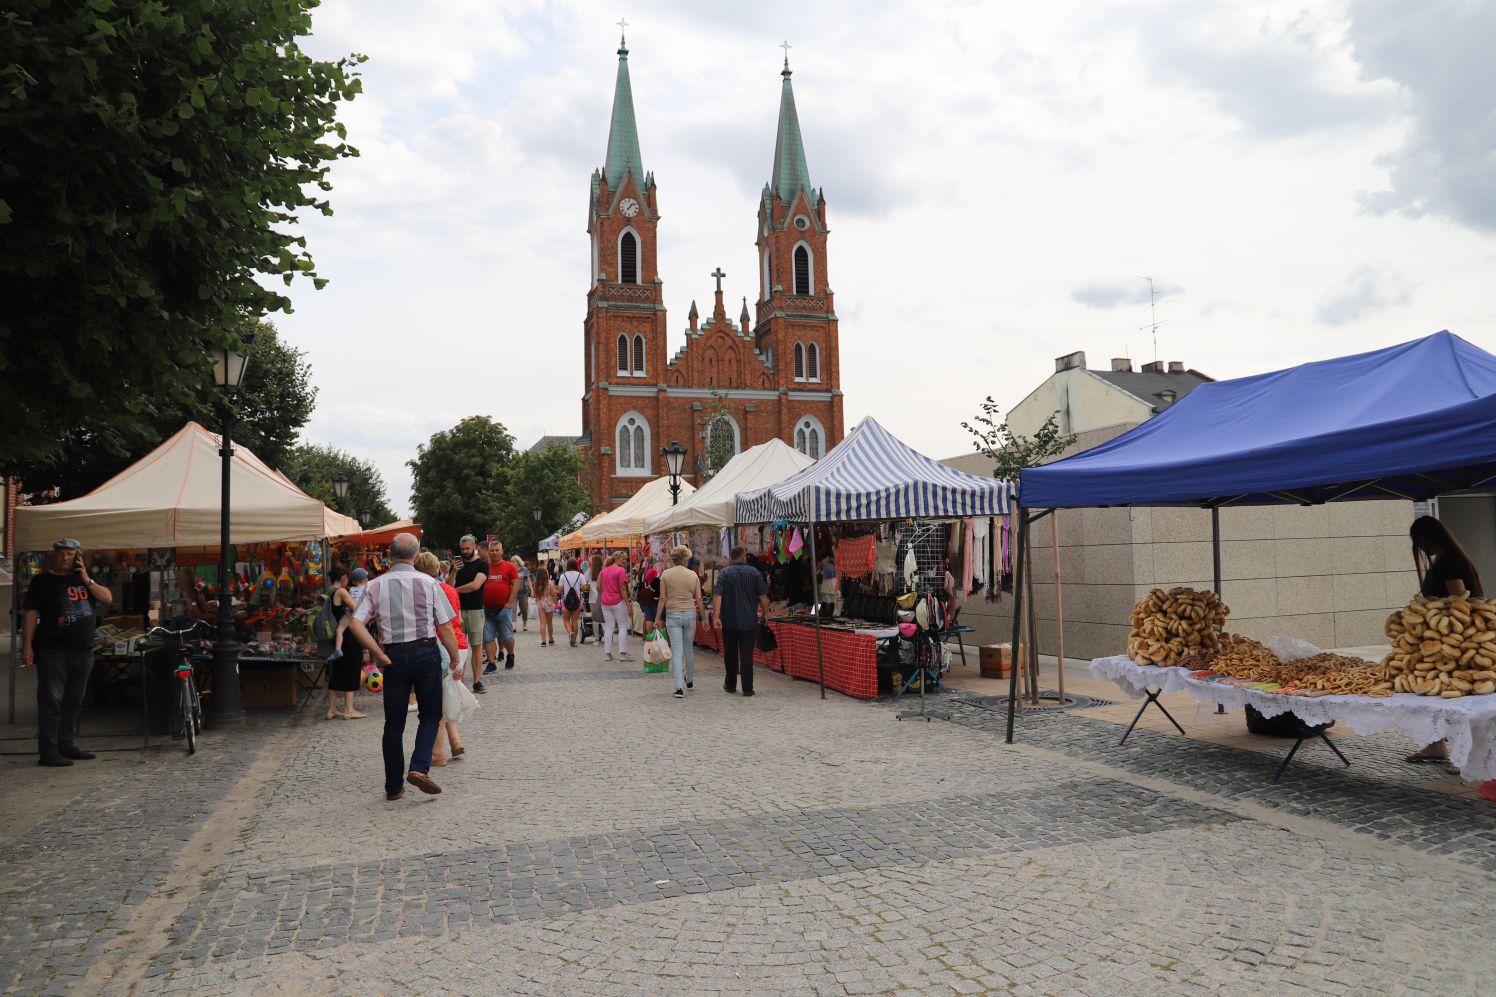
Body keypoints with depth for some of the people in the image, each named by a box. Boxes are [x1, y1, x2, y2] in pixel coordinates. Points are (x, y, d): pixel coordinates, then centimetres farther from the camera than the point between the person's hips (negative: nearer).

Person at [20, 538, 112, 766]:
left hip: (83, 651, 5)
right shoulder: (42, 581, 1)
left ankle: (67, 746, 19)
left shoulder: (82, 578, 15)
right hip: (53, 651, -5)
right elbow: (31, 615, -5)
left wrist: (87, 580, -6)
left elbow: (107, 599, 7)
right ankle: (48, 752, -4)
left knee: (73, 702, 11)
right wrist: (27, 647, -13)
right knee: (51, 701, -6)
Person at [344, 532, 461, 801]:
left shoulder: (375, 586, 1)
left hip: (394, 657, 2)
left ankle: (393, 787, 18)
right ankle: (419, 768, -6)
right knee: (430, 715, 14)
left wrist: (379, 654, -5)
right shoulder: (428, 583, -4)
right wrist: (456, 660, 4)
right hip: (426, 653, -2)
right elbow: (445, 627, -5)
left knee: (393, 723, 11)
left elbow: (355, 624, -10)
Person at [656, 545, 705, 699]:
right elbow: (699, 598, 2)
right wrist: (703, 617, 11)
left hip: (673, 615, -2)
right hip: (690, 614, 2)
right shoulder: (693, 575, 2)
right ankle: (690, 681, 34)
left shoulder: (666, 574, -2)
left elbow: (662, 598, -2)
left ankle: (679, 687, -11)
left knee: (677, 651, -2)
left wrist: (658, 618, 4)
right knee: (689, 648, 18)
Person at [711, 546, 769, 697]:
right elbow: (763, 596, -1)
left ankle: (731, 685, 25)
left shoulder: (724, 573, -2)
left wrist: (716, 616, -18)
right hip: (749, 622, -1)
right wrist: (765, 613, 12)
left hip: (729, 622, 1)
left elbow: (717, 595, -14)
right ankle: (747, 689, -3)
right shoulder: (754, 572, -1)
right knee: (747, 655, -1)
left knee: (730, 654, 14)